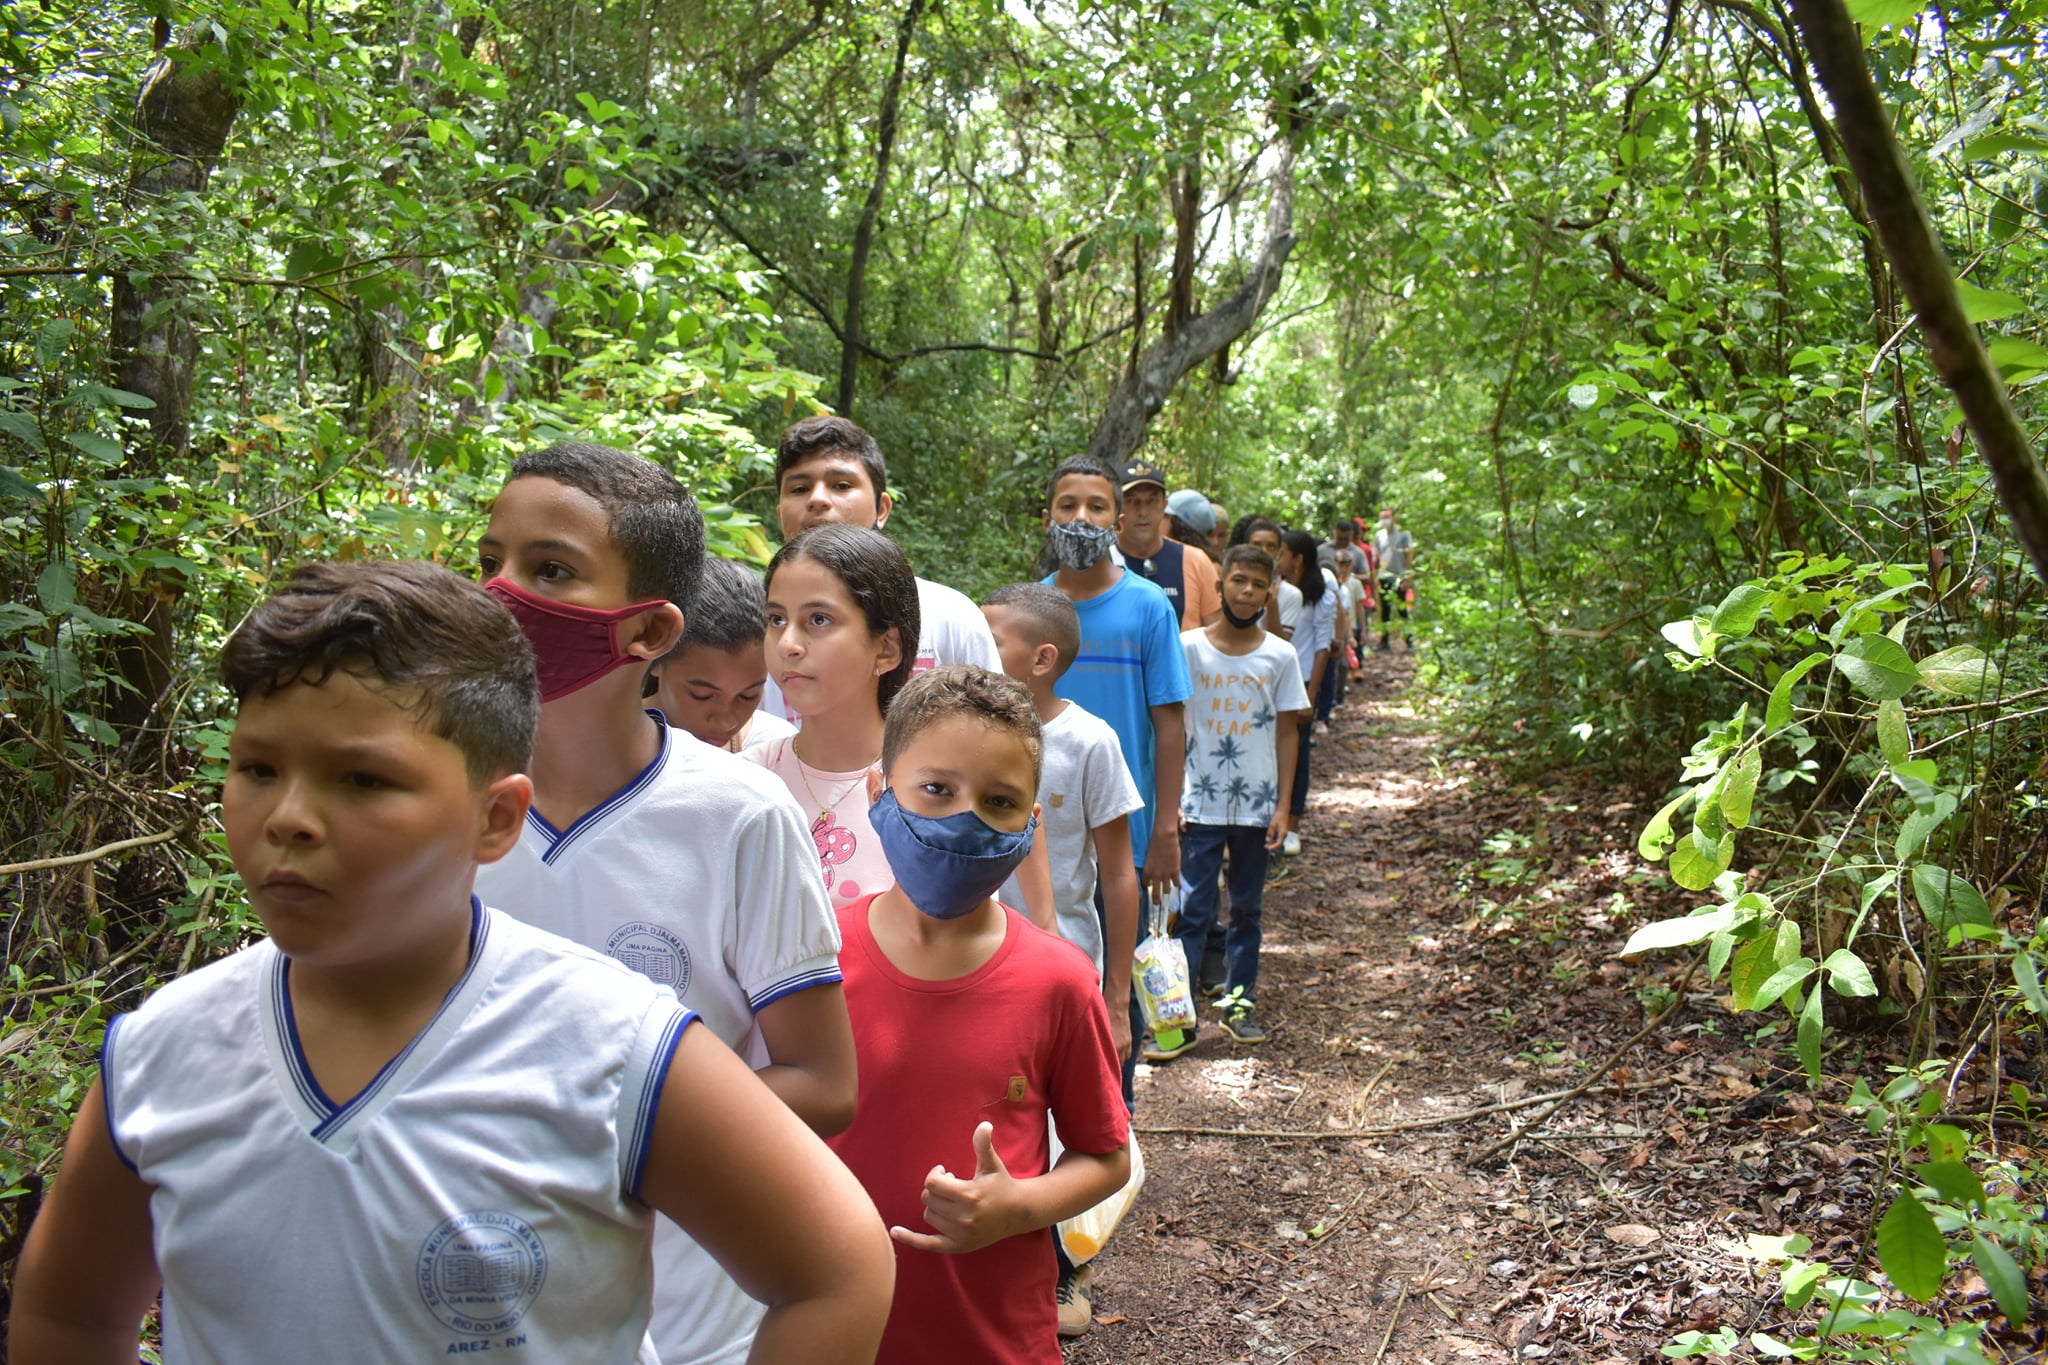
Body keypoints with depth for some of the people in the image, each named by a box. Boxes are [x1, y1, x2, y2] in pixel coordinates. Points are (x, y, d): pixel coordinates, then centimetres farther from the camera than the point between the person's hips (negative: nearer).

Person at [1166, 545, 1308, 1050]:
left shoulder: (1280, 657, 1)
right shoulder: (1188, 648, -4)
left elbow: (1287, 731, 5)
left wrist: (1283, 805, 1)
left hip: (1256, 806, 2)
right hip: (1200, 805, -2)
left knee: (1247, 909, 12)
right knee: (1193, 910, -2)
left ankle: (1239, 1003, 22)